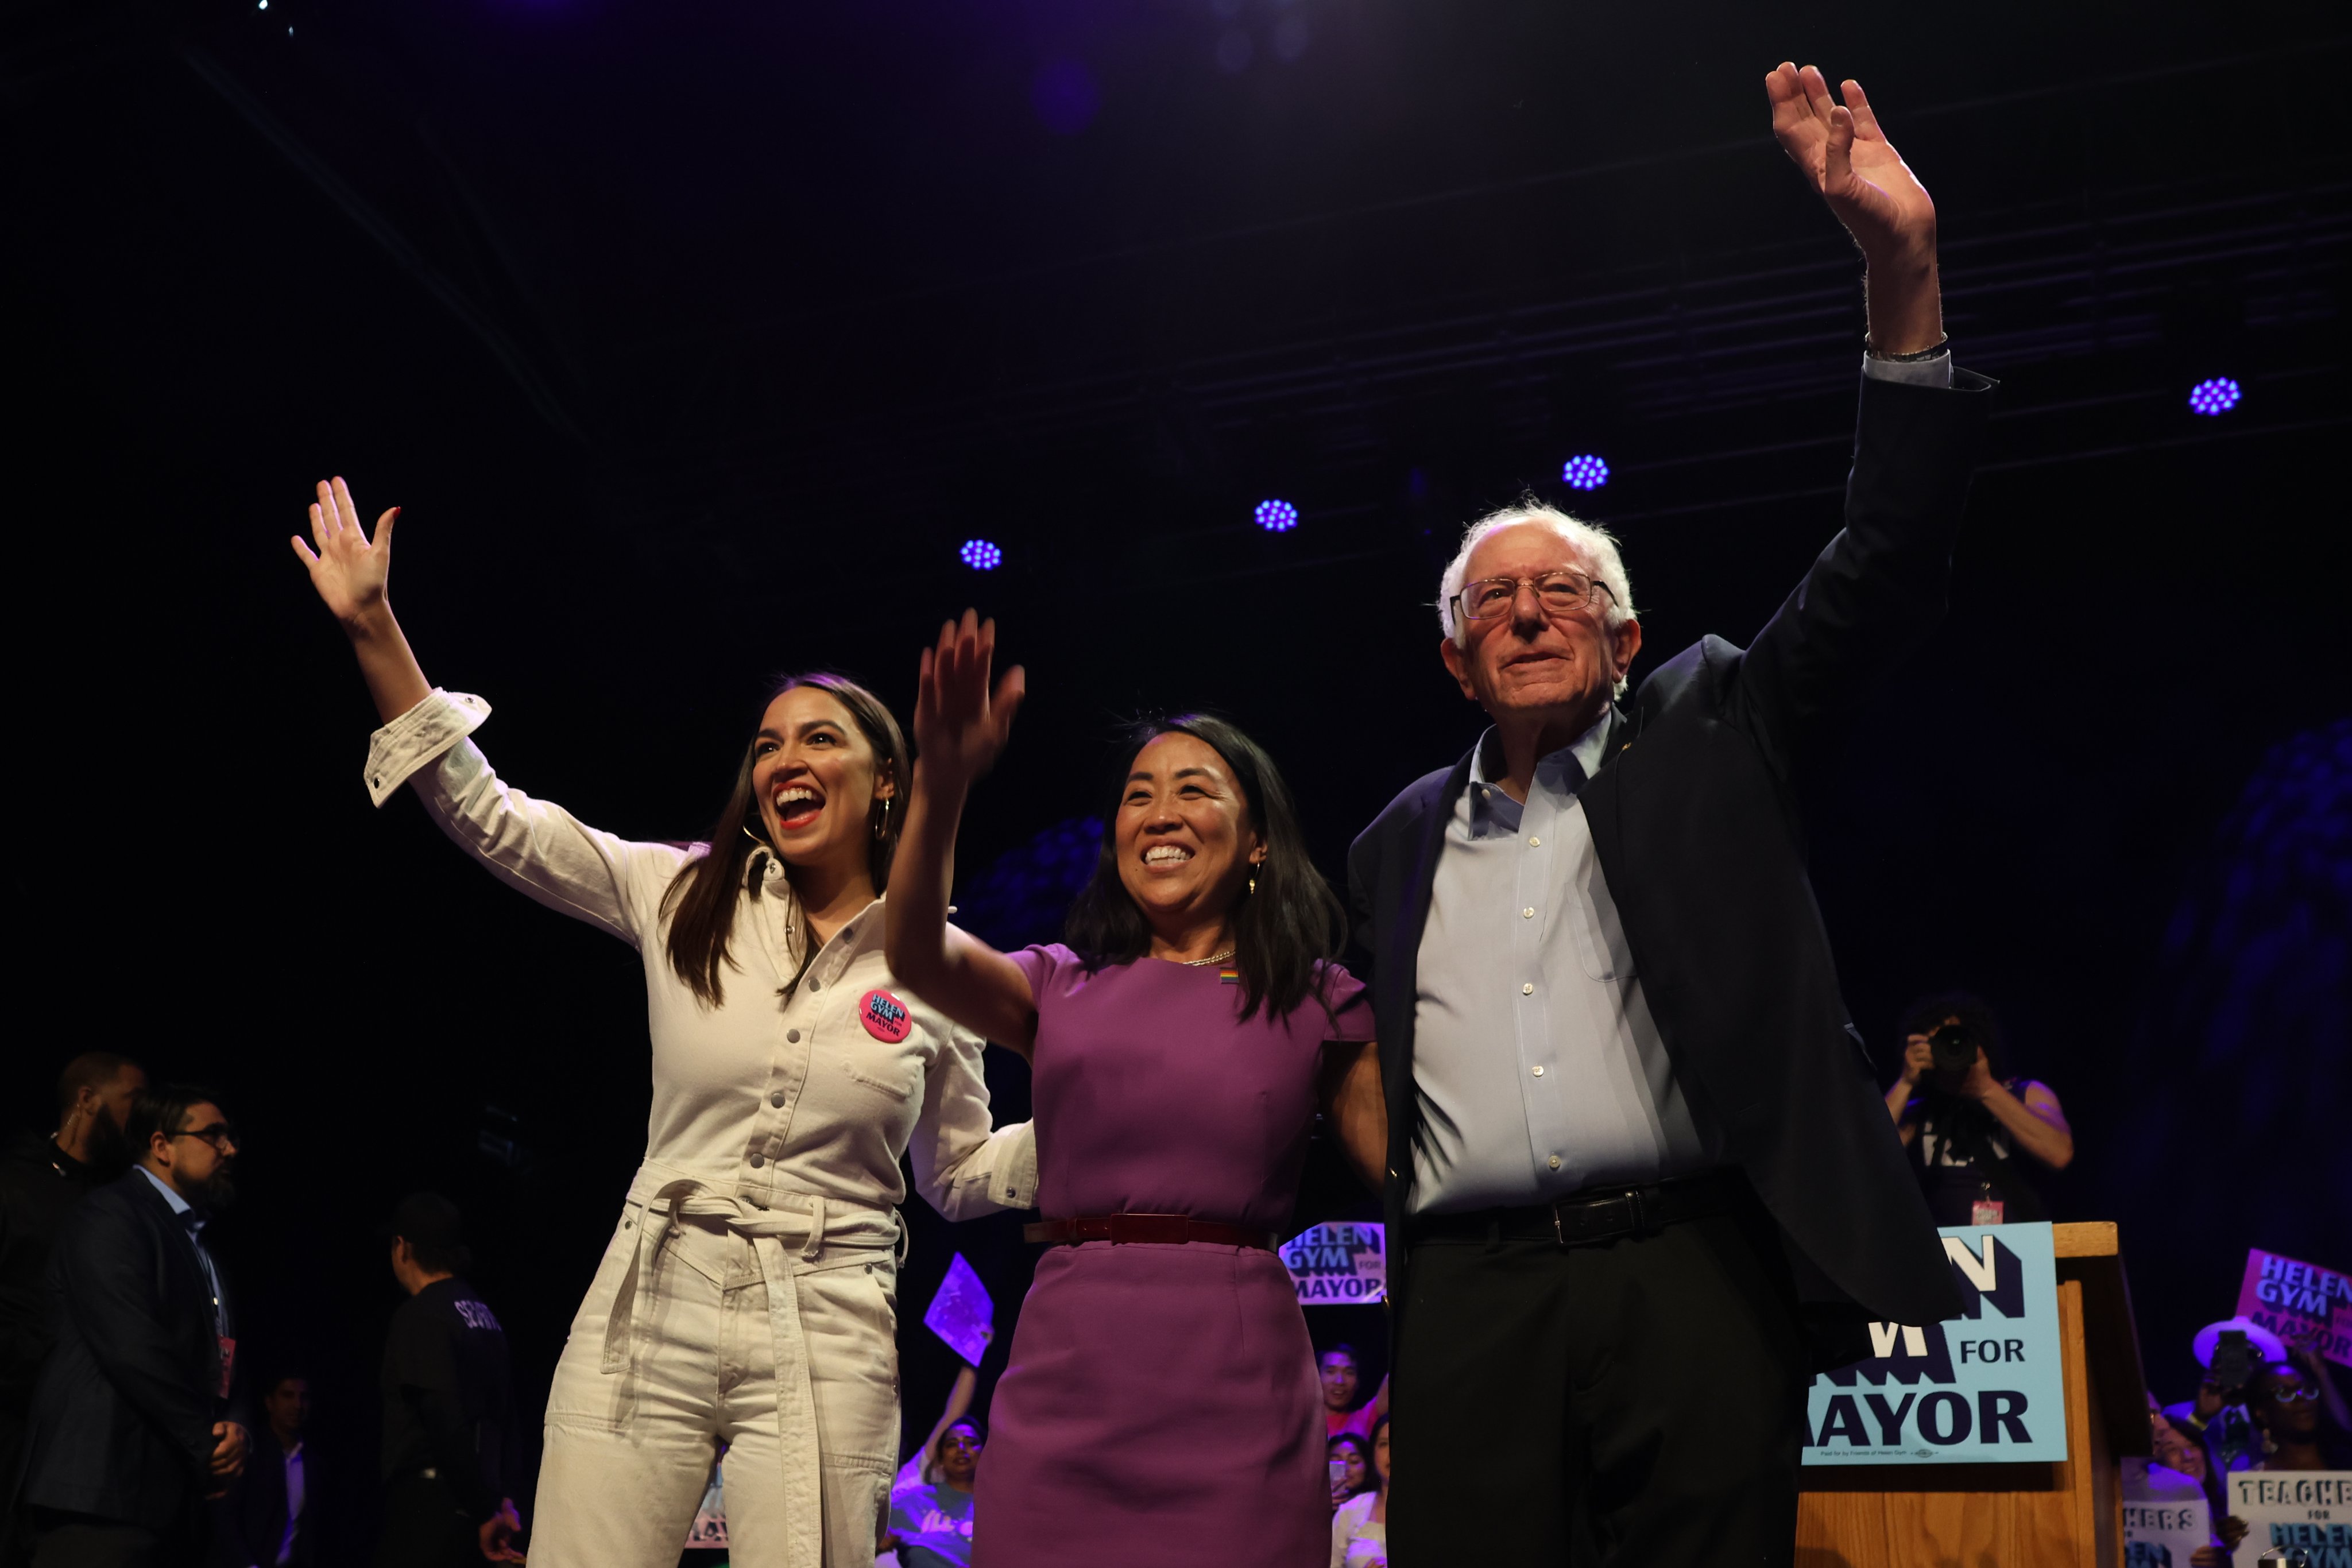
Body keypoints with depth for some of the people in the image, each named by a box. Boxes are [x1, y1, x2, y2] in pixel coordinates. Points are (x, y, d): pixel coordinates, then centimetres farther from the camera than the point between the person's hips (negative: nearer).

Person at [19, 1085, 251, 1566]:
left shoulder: (195, 1246, 23)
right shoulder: (111, 1215, -5)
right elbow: (133, 1350, -16)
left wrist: (228, 1427, -4)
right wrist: (209, 1444, -10)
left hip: (172, 1500, 8)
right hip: (106, 1490, -8)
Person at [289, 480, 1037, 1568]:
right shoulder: (683, 898, 6)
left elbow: (963, 1175, 13)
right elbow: (490, 819, 4)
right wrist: (374, 628, 0)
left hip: (825, 1345, -1)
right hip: (647, 1314, 1)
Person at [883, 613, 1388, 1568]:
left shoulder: (1318, 1005, 8)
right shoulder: (1062, 989, 12)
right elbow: (918, 956, -6)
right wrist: (942, 785, -21)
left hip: (1237, 1388, -1)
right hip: (1066, 1373, 2)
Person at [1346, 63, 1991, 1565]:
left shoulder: (1707, 737, 12)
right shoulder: (1401, 844, 19)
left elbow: (1884, 571, 1)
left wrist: (1904, 281, -9)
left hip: (1693, 1277, -2)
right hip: (1472, 1299, 2)